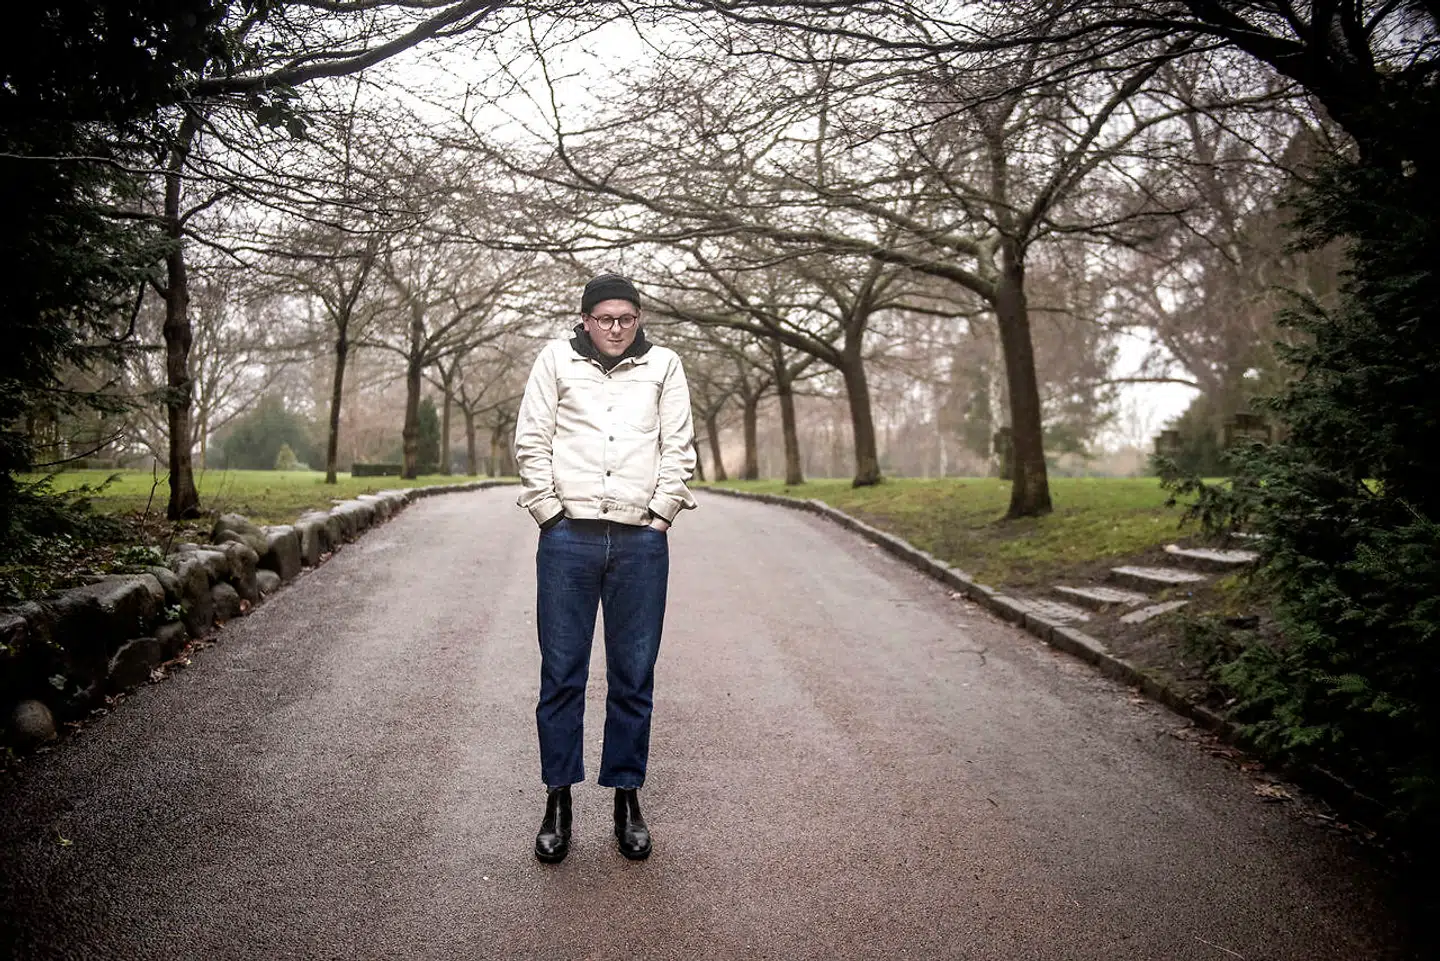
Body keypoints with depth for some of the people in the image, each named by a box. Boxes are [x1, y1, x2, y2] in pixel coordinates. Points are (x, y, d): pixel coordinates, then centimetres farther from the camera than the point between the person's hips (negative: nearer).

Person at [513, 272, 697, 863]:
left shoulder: (664, 366, 11)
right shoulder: (556, 360, 8)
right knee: (561, 673, 3)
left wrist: (658, 515, 0)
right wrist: (551, 511, -1)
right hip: (568, 538, 0)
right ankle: (558, 798, 16)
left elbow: (679, 448, 8)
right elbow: (531, 441, 5)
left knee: (634, 676, 6)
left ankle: (626, 796, 18)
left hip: (641, 542, 1)